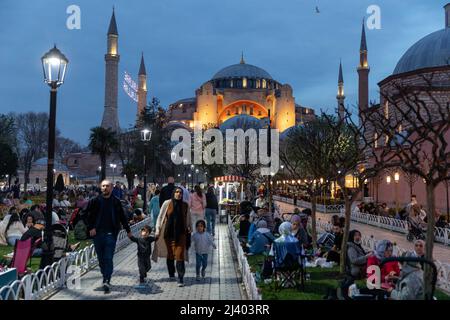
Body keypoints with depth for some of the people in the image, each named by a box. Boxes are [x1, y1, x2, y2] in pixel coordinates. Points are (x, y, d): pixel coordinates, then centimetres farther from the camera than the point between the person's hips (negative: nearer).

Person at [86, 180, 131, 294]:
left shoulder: (116, 202, 5)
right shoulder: (95, 201, 4)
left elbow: (122, 217, 11)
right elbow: (89, 215, 3)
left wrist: (128, 230, 15)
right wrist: (91, 228, -10)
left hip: (111, 233, -2)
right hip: (97, 233, 2)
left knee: (108, 258, -9)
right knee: (101, 258, 11)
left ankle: (107, 281, -10)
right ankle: (106, 278, 26)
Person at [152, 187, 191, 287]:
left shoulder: (185, 205, 3)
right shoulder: (167, 203, -3)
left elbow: (188, 218, 17)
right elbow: (160, 217, 2)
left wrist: (189, 228, 17)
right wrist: (157, 230, 0)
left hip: (180, 234, 0)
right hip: (168, 233, 0)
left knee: (179, 255, -8)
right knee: (170, 254, 12)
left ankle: (181, 278, -8)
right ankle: (171, 274, 30)